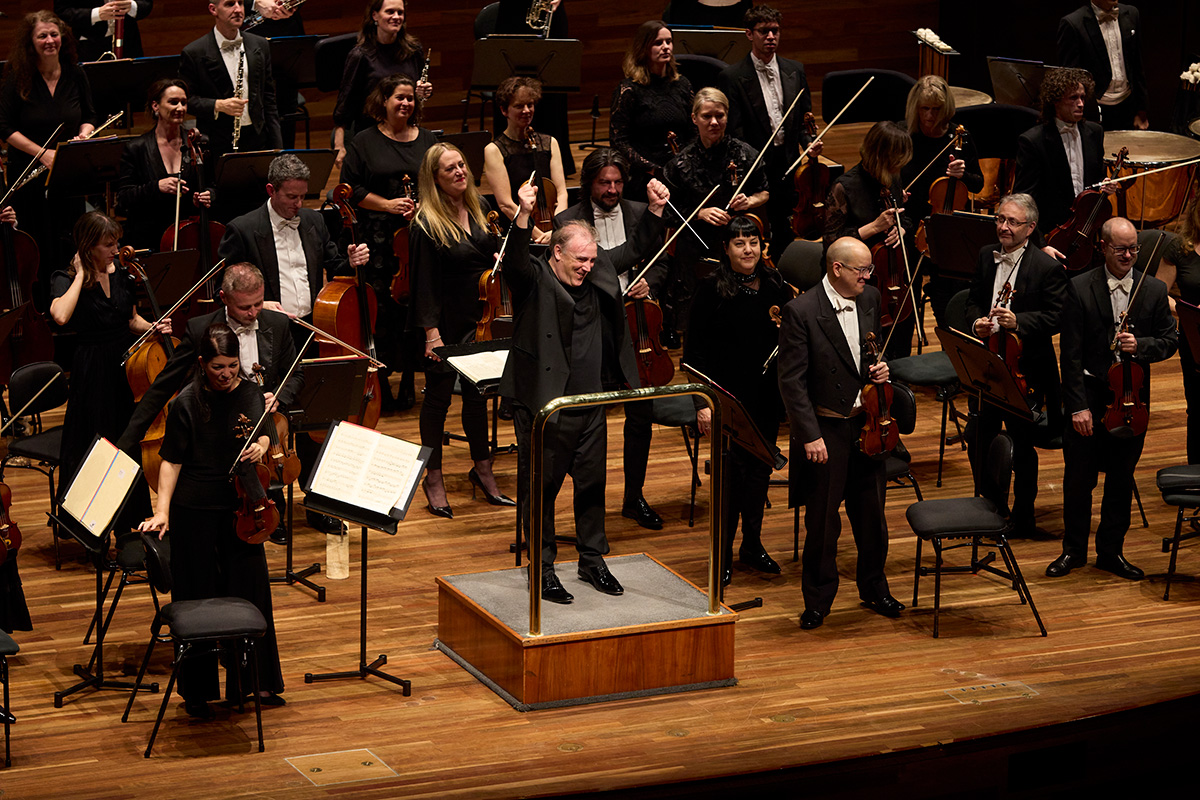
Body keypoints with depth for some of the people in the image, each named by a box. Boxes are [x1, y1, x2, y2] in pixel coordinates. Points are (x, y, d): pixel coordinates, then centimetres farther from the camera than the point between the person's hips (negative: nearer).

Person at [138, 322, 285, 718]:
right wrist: (162, 510, -16)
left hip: (241, 504, 4)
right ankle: (197, 691, 14)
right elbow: (172, 461, -7)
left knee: (249, 589, 8)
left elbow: (262, 435, 2)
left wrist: (260, 447, -22)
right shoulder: (187, 403, -10)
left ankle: (256, 681, 22)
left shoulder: (250, 393, 2)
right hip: (195, 510, -3)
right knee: (197, 596, 3)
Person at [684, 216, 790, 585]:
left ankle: (752, 544, 27)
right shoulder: (712, 289, -9)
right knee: (732, 469, -4)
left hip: (767, 396, 4)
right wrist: (701, 402, -14)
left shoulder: (776, 286, 4)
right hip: (728, 395, -4)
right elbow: (694, 348, -9)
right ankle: (723, 553, 8)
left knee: (760, 467, 12)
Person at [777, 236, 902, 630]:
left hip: (865, 421, 5)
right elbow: (792, 380, -16)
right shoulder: (801, 311, -16)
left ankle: (874, 587, 32)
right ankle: (818, 599, 20)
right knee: (822, 521, 4)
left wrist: (880, 367, -3)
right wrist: (810, 436, -19)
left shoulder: (870, 299, 2)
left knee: (871, 513, 14)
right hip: (826, 428, -5)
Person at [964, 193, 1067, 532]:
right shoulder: (987, 256, 6)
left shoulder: (1048, 268, -13)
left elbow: (1057, 317, -15)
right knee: (977, 438, 10)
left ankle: (1022, 517, 21)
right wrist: (977, 321, -7)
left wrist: (1018, 322, -29)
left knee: (1022, 446, 7)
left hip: (1026, 372, -5)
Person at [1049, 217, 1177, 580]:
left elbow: (1170, 341, 5)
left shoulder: (1154, 290, 1)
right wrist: (1078, 406, -13)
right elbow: (1071, 353, -8)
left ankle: (1111, 551, 24)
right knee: (1078, 478, 6)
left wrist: (1140, 345, -17)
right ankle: (1074, 549, 22)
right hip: (1089, 397, -2)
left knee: (1121, 479, 10)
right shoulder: (1080, 288, -6)